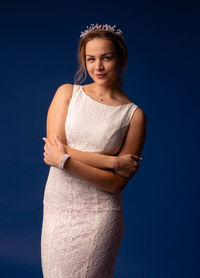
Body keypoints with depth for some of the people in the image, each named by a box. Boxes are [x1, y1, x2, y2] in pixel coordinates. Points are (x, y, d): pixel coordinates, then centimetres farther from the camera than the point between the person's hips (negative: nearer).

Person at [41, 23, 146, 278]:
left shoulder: (134, 115, -5)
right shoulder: (67, 93, 2)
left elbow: (118, 183, -9)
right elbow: (54, 149, -9)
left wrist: (65, 160, -16)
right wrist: (113, 161, -13)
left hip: (99, 215, -2)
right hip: (56, 208, 3)